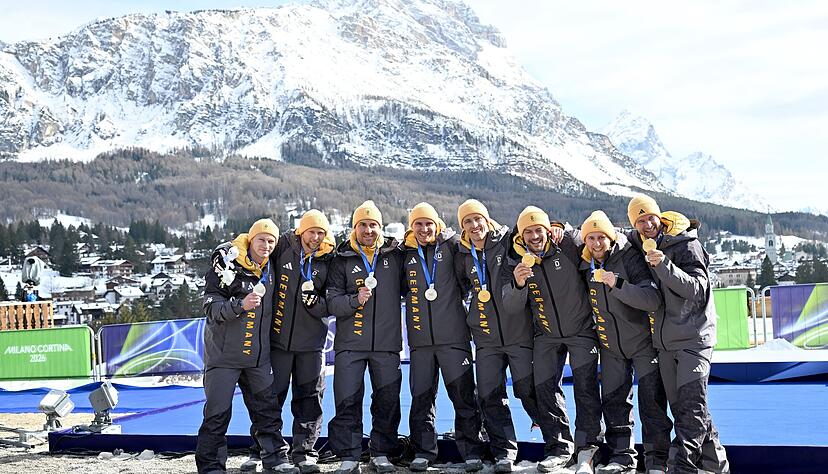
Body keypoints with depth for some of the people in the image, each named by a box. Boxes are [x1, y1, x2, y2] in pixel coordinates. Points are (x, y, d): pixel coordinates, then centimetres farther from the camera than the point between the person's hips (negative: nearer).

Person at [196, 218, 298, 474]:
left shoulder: (272, 269, 9)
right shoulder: (228, 263, -9)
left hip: (258, 355, 5)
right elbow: (211, 306, -14)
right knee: (218, 412, -2)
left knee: (267, 409, 10)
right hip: (224, 353, -5)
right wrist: (240, 304, -28)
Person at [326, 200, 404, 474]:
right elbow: (332, 302, -3)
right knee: (347, 401, -1)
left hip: (387, 342, 1)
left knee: (388, 400, 6)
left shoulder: (395, 256, 7)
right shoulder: (342, 260, 4)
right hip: (350, 343, -1)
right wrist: (356, 300, -19)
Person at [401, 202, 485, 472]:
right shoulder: (406, 254, 10)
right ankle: (423, 451, 17)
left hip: (453, 336, -2)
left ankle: (472, 452, 9)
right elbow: (401, 287, 19)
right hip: (420, 338, 2)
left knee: (464, 396, 0)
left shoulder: (450, 246, 3)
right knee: (421, 397, 6)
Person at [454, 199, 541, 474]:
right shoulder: (463, 255, 9)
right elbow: (460, 286, 24)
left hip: (518, 331, -4)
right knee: (490, 397, 1)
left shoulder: (508, 242, -3)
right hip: (486, 337, 4)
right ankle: (505, 452, 11)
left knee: (529, 391, -1)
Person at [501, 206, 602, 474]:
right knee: (545, 389, 4)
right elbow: (512, 306, -11)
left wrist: (564, 236, -23)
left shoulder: (567, 249, -14)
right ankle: (559, 447, 16)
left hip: (581, 330, -4)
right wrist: (518, 284, -33)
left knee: (586, 388, -7)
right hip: (546, 336, 4)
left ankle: (586, 450, 3)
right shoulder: (518, 263, -6)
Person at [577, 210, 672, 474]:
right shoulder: (585, 265, -2)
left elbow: (653, 300, -31)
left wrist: (617, 284, -39)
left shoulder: (630, 259, -19)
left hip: (643, 342, -5)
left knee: (652, 403, -4)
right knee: (613, 402, 8)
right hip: (610, 346, 6)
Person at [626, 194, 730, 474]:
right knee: (679, 407, 9)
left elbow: (698, 290, -16)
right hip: (664, 341, 7)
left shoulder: (686, 243, -10)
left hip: (693, 338, -7)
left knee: (691, 404, -15)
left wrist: (664, 266, -29)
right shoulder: (640, 246, 8)